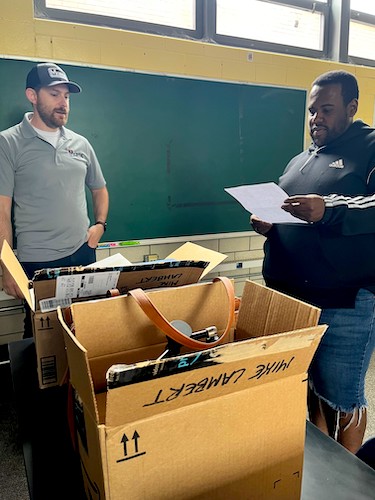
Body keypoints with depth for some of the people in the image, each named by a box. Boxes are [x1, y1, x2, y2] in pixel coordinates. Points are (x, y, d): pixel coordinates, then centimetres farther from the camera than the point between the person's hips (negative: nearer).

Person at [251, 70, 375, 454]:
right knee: (309, 388, 19)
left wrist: (328, 209, -31)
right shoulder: (299, 161, 20)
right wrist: (266, 224, 4)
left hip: (344, 304, -6)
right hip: (290, 297, 7)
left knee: (341, 398, 5)